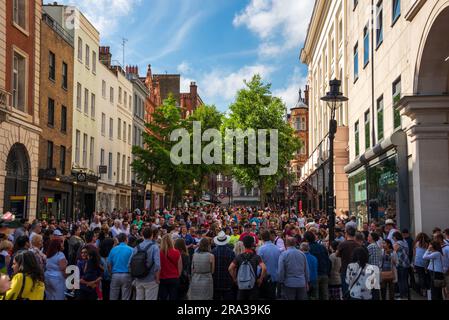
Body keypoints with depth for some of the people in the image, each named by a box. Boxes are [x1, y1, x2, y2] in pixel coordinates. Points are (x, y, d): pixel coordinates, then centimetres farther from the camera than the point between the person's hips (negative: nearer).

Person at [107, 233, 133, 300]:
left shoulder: (113, 249, 3)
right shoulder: (130, 250, -5)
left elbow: (109, 264, 3)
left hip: (115, 275, 2)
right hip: (126, 275, -2)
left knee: (113, 298, 10)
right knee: (125, 298, 4)